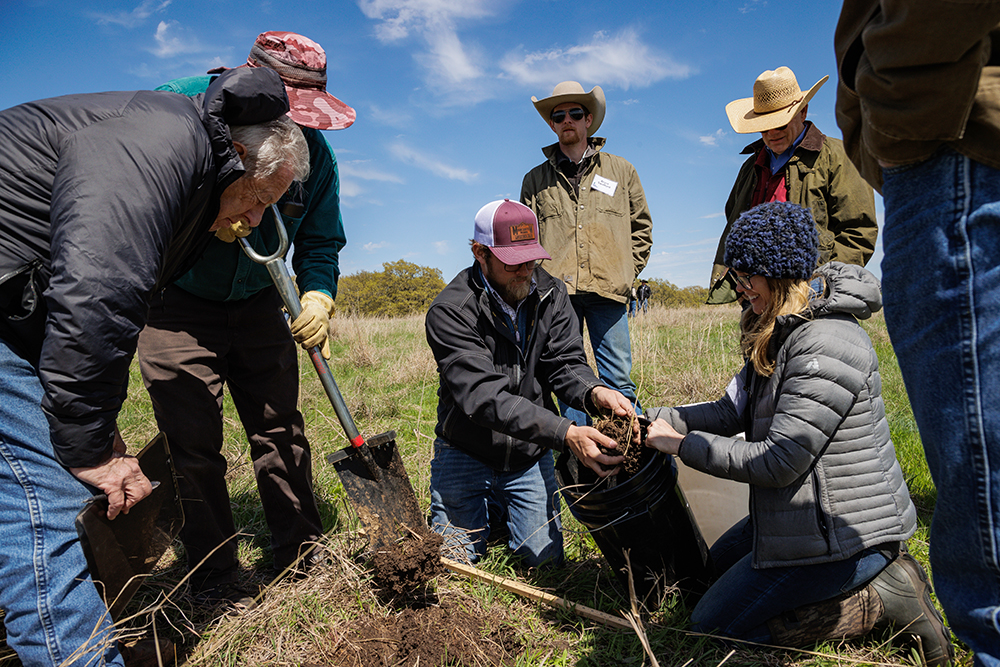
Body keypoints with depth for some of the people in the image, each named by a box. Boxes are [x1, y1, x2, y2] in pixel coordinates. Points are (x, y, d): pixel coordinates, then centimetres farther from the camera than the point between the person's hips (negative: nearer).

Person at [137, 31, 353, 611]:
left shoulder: (313, 148, -8)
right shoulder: (179, 106, -17)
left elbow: (320, 242, -2)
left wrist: (319, 296, -21)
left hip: (257, 303, 3)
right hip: (177, 306, -2)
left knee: (281, 433, 4)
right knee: (194, 446, -2)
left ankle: (304, 558, 18)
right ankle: (214, 583, 13)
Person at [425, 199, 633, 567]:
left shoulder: (550, 295, -6)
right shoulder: (450, 311, -23)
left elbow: (565, 363, -11)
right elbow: (483, 395, -33)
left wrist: (594, 391, -37)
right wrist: (565, 433, -44)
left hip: (530, 454, 3)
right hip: (467, 452, -3)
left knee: (545, 559, 5)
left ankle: (502, 504, 34)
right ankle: (488, 508, 32)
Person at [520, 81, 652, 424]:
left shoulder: (621, 170, 15)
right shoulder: (536, 180, 14)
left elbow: (641, 226, 18)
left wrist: (626, 273, 7)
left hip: (607, 292, 0)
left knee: (618, 380, -2)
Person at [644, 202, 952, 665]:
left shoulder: (826, 346, -27)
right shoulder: (780, 334, 6)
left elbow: (777, 463, -28)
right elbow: (732, 411, 4)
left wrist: (682, 444, -20)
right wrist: (652, 418, -8)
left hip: (843, 532, -10)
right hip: (811, 515, 10)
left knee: (711, 626, -2)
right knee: (720, 559, 29)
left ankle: (884, 599, -1)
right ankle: (878, 570, 15)